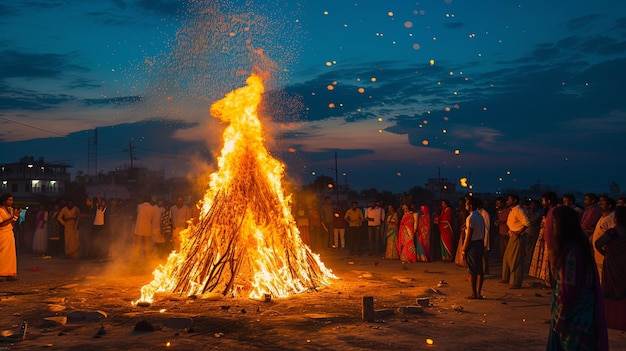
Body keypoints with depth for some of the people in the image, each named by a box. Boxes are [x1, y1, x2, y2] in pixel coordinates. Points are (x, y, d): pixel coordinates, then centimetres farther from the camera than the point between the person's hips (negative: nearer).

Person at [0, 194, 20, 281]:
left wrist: (16, 216, -1)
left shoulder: (10, 209, 13)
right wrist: (12, 217, -19)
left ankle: (9, 274, 8)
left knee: (11, 254, 5)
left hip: (10, 234, 8)